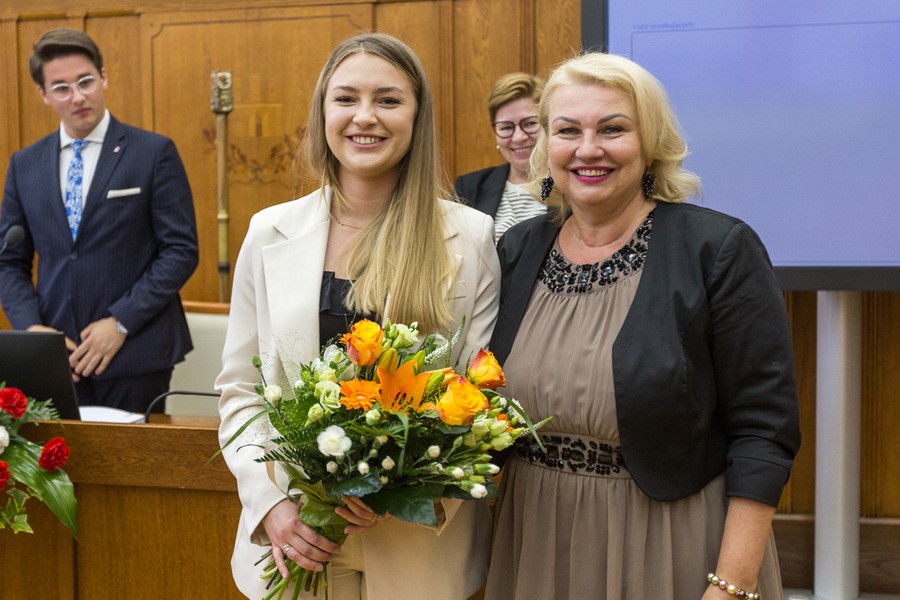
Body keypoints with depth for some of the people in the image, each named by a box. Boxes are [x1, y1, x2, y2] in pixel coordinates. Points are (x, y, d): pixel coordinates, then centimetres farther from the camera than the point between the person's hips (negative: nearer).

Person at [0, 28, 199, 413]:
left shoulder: (155, 153, -2)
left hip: (134, 355, -3)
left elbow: (181, 250, -6)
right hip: (55, 355, 3)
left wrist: (120, 322, -12)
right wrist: (32, 327, -6)